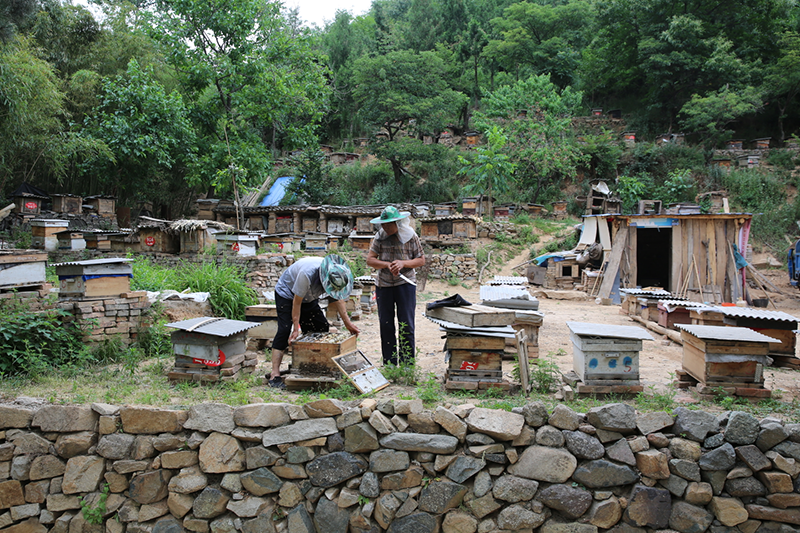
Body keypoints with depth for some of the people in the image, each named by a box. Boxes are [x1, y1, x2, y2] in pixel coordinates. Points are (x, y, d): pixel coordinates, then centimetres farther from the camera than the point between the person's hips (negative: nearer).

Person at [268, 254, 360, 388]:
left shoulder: (336, 275, -21)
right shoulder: (306, 273, -41)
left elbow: (337, 297, -5)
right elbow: (297, 302, -31)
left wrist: (348, 323, -7)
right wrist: (296, 329, -28)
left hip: (309, 299, 7)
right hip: (286, 294, -7)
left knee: (323, 328, -2)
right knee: (284, 330, -19)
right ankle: (275, 374, -20)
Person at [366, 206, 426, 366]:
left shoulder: (410, 236, -3)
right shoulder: (380, 236, 1)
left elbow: (421, 260, 0)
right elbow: (370, 259, -3)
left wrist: (403, 263, -17)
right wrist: (387, 265, -19)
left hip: (405, 284, -2)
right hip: (384, 285, 2)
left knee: (406, 326, -2)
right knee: (386, 326, 7)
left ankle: (407, 365, 7)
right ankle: (389, 365, 18)